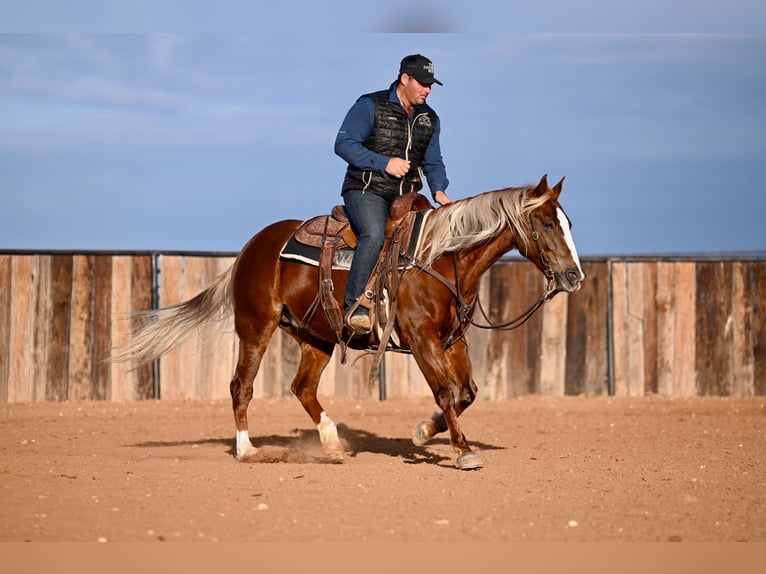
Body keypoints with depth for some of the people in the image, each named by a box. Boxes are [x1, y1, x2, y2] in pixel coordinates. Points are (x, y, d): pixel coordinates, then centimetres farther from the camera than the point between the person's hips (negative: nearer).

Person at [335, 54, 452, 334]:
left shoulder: (429, 119, 16)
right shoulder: (371, 106, -4)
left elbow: (433, 162, 22)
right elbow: (343, 144, -10)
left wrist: (439, 190, 0)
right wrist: (384, 163, -18)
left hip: (405, 196, 7)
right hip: (366, 191, -7)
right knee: (374, 234, -34)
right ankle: (354, 306, -35)